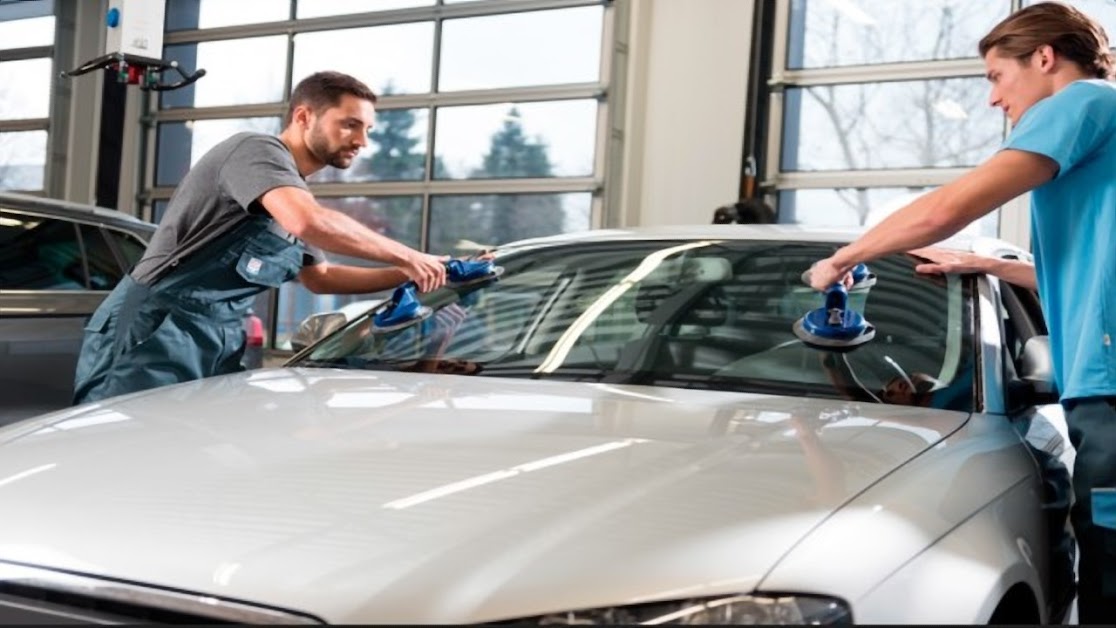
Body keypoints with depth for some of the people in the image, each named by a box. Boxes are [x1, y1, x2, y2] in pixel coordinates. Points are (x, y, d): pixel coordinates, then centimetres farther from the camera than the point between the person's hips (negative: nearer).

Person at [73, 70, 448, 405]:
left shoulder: (294, 191, 18)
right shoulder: (259, 150, -10)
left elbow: (319, 278, 29)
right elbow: (311, 223, -30)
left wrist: (403, 276, 18)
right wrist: (404, 256, -19)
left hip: (214, 347, 9)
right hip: (154, 338, -9)